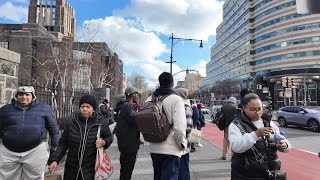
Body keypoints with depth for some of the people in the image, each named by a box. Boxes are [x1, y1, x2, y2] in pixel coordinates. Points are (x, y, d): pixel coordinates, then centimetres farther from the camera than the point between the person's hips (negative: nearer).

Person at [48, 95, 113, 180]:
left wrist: (104, 142, -13)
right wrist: (54, 160, -6)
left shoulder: (101, 122, -7)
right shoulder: (71, 123, -2)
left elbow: (110, 137, 8)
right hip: (72, 168, 2)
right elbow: (63, 143, 5)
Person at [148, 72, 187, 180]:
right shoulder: (176, 99, -13)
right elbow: (179, 127, -20)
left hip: (154, 148, 6)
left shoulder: (149, 100, 5)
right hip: (171, 150, -6)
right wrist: (182, 144, -5)